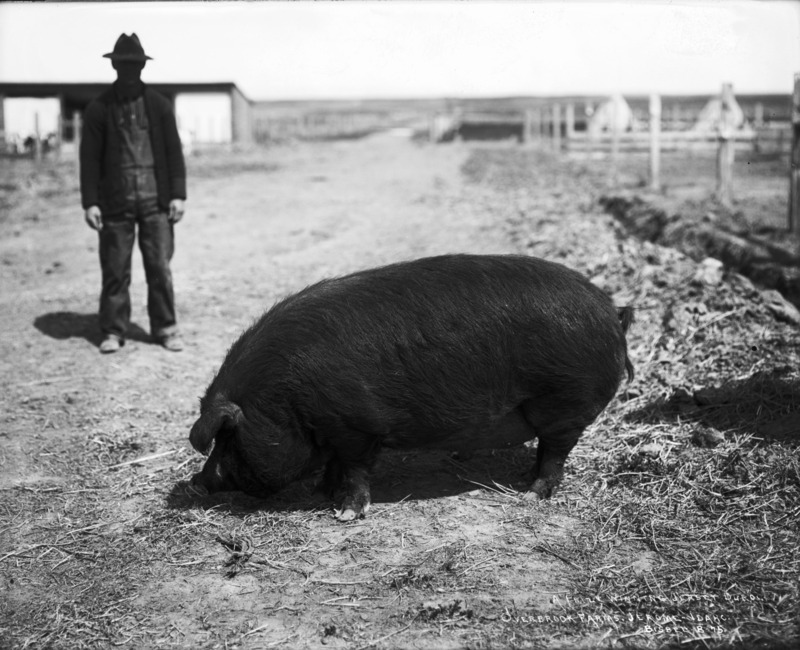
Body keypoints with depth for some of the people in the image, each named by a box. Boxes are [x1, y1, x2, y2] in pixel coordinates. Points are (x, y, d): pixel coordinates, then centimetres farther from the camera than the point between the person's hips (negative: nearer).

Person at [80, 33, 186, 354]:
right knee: (115, 271, 3)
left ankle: (165, 329, 12)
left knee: (160, 268, 1)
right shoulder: (99, 108, 3)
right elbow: (90, 158, 2)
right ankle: (113, 331, 13)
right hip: (116, 204, -1)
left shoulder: (159, 105, 7)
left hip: (156, 201, 1)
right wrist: (90, 202, -5)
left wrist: (177, 194, 0)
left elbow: (174, 152, 7)